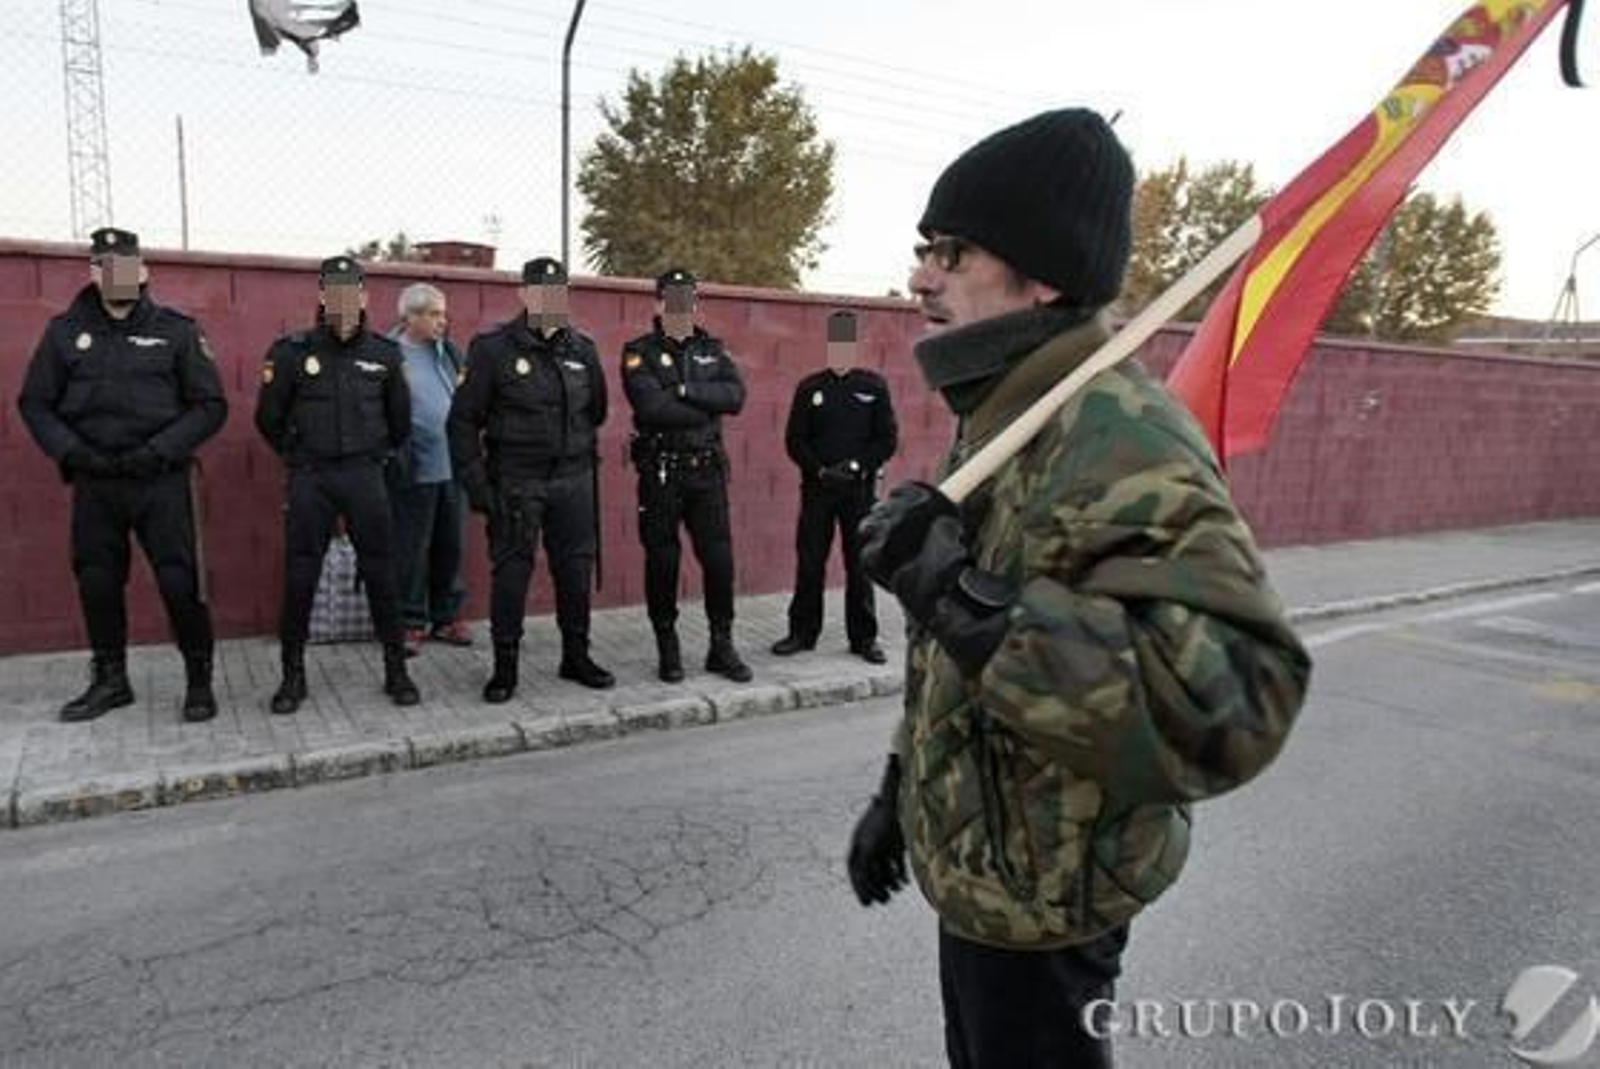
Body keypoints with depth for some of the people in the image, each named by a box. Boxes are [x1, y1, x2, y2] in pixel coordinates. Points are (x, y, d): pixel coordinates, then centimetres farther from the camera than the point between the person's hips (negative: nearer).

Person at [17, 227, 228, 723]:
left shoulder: (175, 330, -1)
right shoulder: (65, 331, 6)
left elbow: (211, 405, -2)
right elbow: (35, 403, 10)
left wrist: (159, 451, -11)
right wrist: (72, 452, -5)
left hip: (161, 481, -3)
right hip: (93, 482, 3)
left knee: (179, 581, -5)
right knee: (97, 582, 10)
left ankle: (199, 681, 10)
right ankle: (110, 681, 27)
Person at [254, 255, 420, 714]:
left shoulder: (383, 353, 3)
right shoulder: (292, 351, -3)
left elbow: (399, 418, 16)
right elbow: (268, 418, 7)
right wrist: (297, 457, 13)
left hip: (365, 476, 1)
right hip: (309, 478, -1)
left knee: (380, 572, 2)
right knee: (299, 576, 3)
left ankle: (396, 669, 13)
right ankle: (293, 674, 16)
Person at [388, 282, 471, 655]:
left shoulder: (448, 351, 10)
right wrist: (398, 457, -9)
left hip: (452, 467, 6)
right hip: (415, 471, -5)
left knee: (450, 546, 12)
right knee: (411, 551, 3)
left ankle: (446, 617, 25)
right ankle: (410, 622, 16)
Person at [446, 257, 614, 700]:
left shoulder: (582, 349, 9)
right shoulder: (493, 348, -4)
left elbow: (596, 410, 23)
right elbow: (463, 419, -4)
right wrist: (475, 482, -9)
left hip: (573, 480, 4)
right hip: (515, 482, -4)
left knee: (576, 569, 9)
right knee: (511, 571, 0)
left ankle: (576, 656, 23)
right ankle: (505, 667, 12)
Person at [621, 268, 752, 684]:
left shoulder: (713, 349, 11)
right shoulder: (639, 352, -1)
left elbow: (735, 396, -6)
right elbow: (651, 406, -18)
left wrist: (685, 390, -16)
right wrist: (706, 407, -10)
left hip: (707, 470, 3)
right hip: (660, 473, -3)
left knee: (719, 558, 2)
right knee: (662, 562, 5)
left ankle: (722, 646, 16)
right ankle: (667, 649, 19)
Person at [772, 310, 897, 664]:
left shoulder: (874, 386, 4)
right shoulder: (809, 387, 6)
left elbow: (886, 441, 2)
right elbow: (794, 440, 4)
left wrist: (856, 466, -11)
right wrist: (820, 470, -10)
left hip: (860, 489, -1)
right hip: (816, 488, 1)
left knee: (860, 565, 3)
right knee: (809, 562, 4)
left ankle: (864, 637, 14)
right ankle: (802, 632, 17)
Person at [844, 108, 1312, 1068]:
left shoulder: (1120, 441, -27)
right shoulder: (1002, 421, 5)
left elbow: (1233, 700, -40)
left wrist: (968, 600, -42)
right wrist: (900, 789, 17)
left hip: (1043, 888, -9)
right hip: (985, 861, 9)